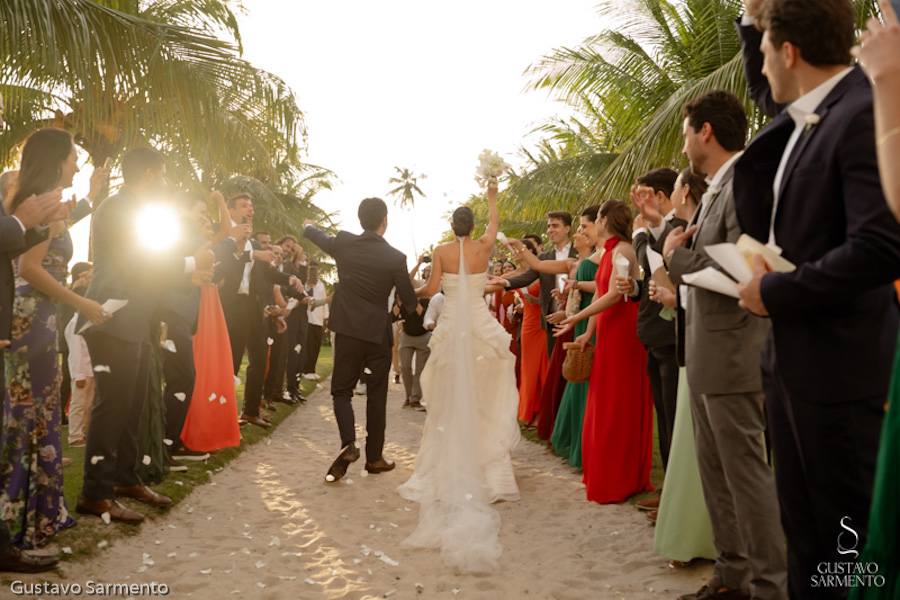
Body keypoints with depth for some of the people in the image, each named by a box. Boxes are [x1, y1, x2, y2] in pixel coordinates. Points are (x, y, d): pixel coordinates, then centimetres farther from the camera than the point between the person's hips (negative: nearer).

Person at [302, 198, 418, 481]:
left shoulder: (343, 243, -6)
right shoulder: (396, 258, -12)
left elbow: (321, 238, 19)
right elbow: (410, 303, -5)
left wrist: (308, 227, 42)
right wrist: (412, 307, 21)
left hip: (347, 331, 1)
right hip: (378, 334, -1)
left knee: (341, 390, 13)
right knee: (376, 396, 10)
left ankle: (348, 442, -10)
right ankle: (374, 457, 17)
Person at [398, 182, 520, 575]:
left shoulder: (442, 251, -3)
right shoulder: (483, 248, 2)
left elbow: (431, 288, -6)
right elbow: (495, 222, 21)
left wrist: (412, 292, 16)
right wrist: (492, 197, 38)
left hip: (450, 328, -1)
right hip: (481, 326, 1)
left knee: (449, 400, 5)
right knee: (483, 400, 7)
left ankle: (448, 470, 6)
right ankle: (486, 466, 8)